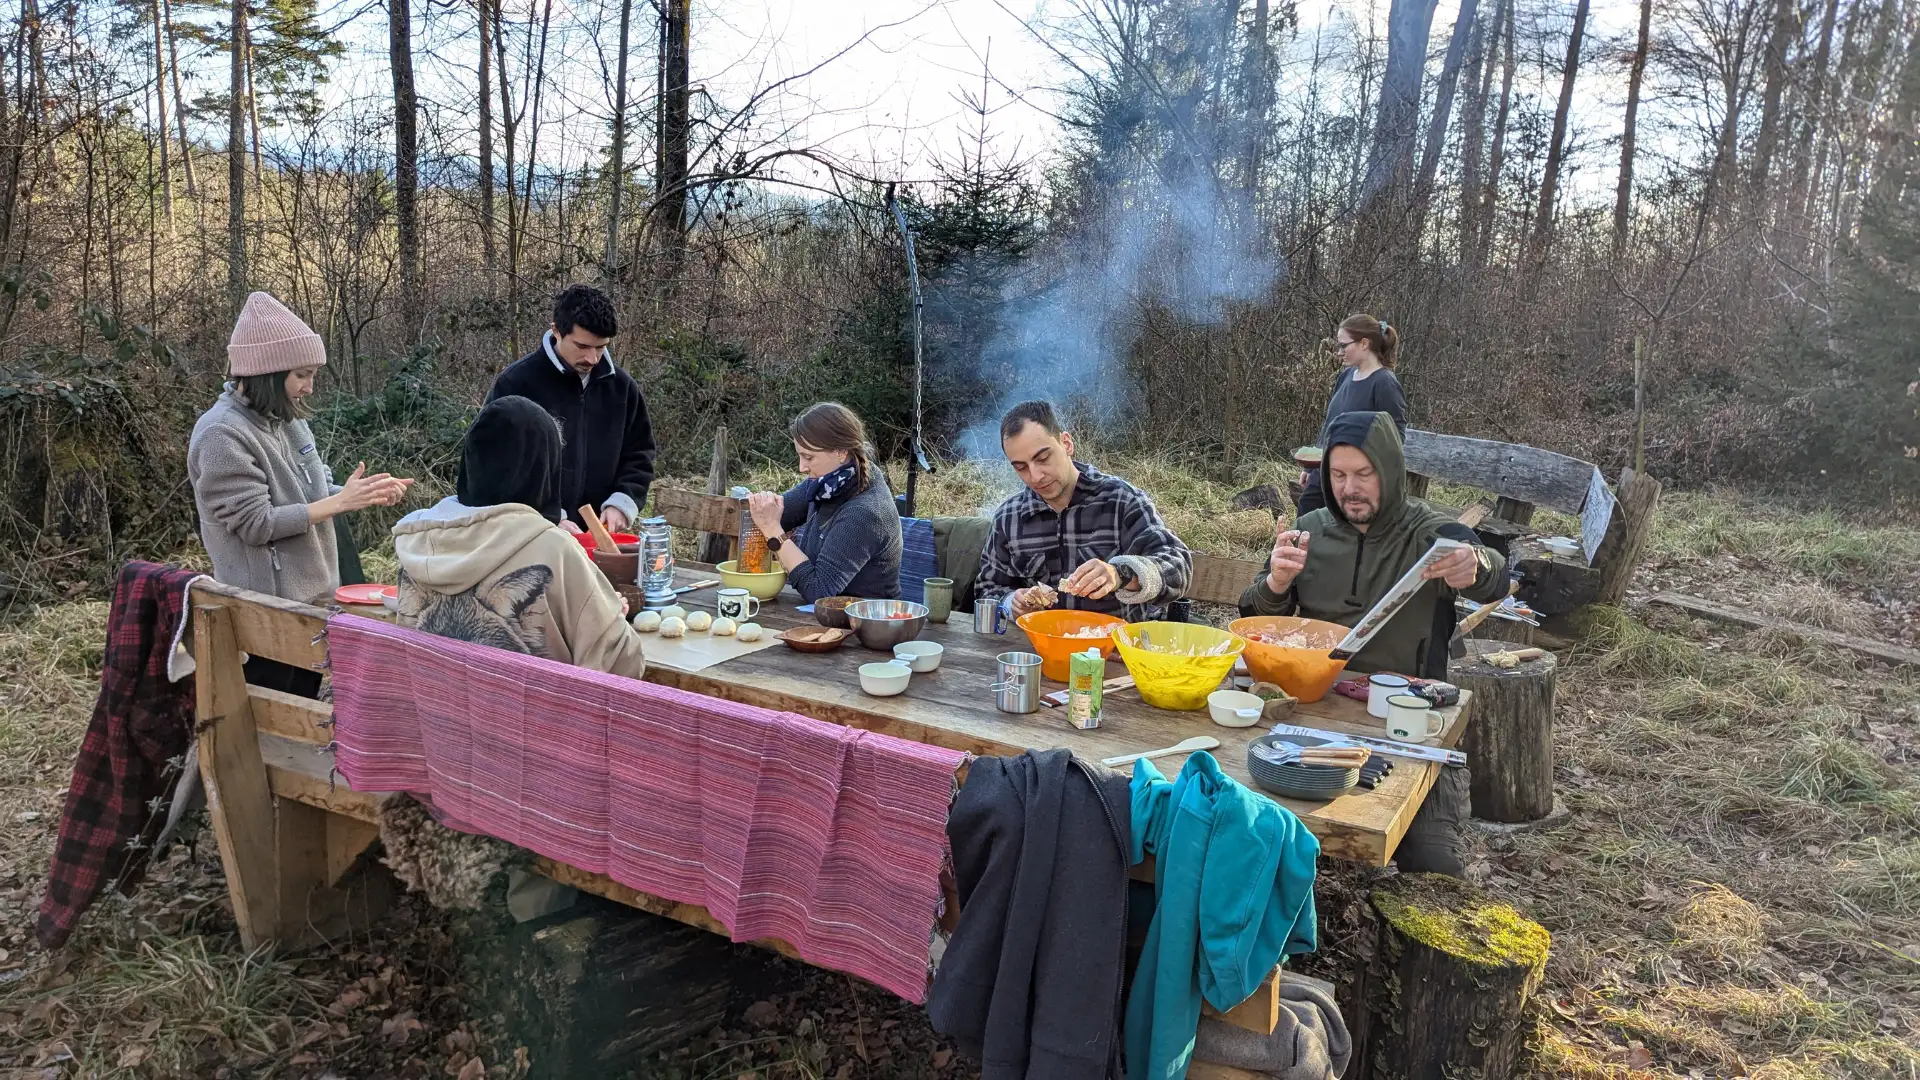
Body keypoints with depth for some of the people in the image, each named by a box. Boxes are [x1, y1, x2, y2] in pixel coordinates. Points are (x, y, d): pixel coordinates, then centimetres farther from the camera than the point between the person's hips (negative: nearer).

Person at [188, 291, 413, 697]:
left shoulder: (287, 419, 6)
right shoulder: (222, 435, -19)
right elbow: (256, 524, -22)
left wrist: (365, 494, -7)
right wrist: (341, 502, -22)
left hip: (310, 597, 8)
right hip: (265, 609, -8)